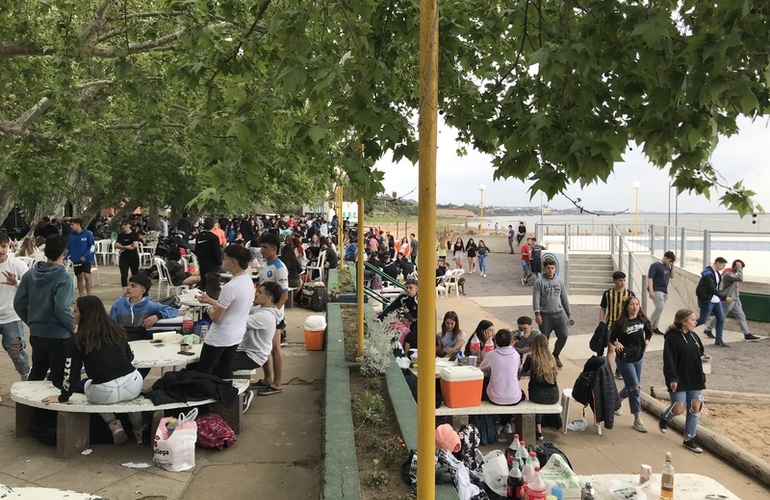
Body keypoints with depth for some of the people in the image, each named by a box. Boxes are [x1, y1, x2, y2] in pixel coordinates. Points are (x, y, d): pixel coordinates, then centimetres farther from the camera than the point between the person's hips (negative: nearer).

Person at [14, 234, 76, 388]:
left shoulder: (30, 274, 2)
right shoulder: (63, 277, -18)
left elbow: (19, 303, 4)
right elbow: (61, 309, -25)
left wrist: (31, 321, 17)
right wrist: (73, 326, -10)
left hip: (36, 334, 6)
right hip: (58, 336, -6)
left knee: (36, 373, 22)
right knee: (58, 378, 6)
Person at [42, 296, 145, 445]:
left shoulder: (76, 341, -3)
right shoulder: (117, 330, 9)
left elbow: (72, 374, -2)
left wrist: (63, 397, 13)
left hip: (104, 393, -3)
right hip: (133, 385, 3)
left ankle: (114, 426, 15)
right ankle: (139, 429, 27)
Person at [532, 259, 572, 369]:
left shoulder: (560, 281, 10)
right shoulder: (539, 282, -4)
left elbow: (564, 298, 15)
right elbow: (536, 298, -9)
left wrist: (569, 313, 14)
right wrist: (537, 313, -18)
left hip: (559, 313, 3)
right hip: (545, 315, -3)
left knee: (563, 335, -5)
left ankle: (555, 355, 19)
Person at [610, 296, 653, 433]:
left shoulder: (642, 320, -3)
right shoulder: (620, 323, -16)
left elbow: (649, 331, 16)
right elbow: (611, 338, -7)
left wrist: (647, 341, 1)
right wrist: (616, 344, -26)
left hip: (638, 358, 6)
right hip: (625, 359, -5)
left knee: (631, 385, 16)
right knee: (635, 387, -6)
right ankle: (637, 419, 7)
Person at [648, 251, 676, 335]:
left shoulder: (667, 266, 12)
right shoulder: (655, 265, -10)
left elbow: (672, 276, 20)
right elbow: (650, 278, -14)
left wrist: (672, 266, 6)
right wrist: (651, 291, -21)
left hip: (665, 291, 7)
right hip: (656, 290, -7)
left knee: (659, 309, 8)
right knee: (660, 308, -16)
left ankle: (654, 327, 15)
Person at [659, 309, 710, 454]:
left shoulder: (694, 336, 6)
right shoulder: (671, 338, -15)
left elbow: (699, 353, 18)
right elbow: (669, 361, -18)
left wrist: (703, 357, -5)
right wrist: (672, 378, -25)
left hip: (694, 379, 7)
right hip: (679, 380, -6)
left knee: (695, 408, 5)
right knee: (679, 409, -6)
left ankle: (689, 439, 17)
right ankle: (664, 417, 29)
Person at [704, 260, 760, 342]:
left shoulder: (733, 273, 12)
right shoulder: (727, 274, -20)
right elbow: (740, 278, -33)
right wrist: (739, 268, -24)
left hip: (735, 299, 9)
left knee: (741, 316, 4)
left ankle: (747, 335, 5)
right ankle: (708, 330, 17)